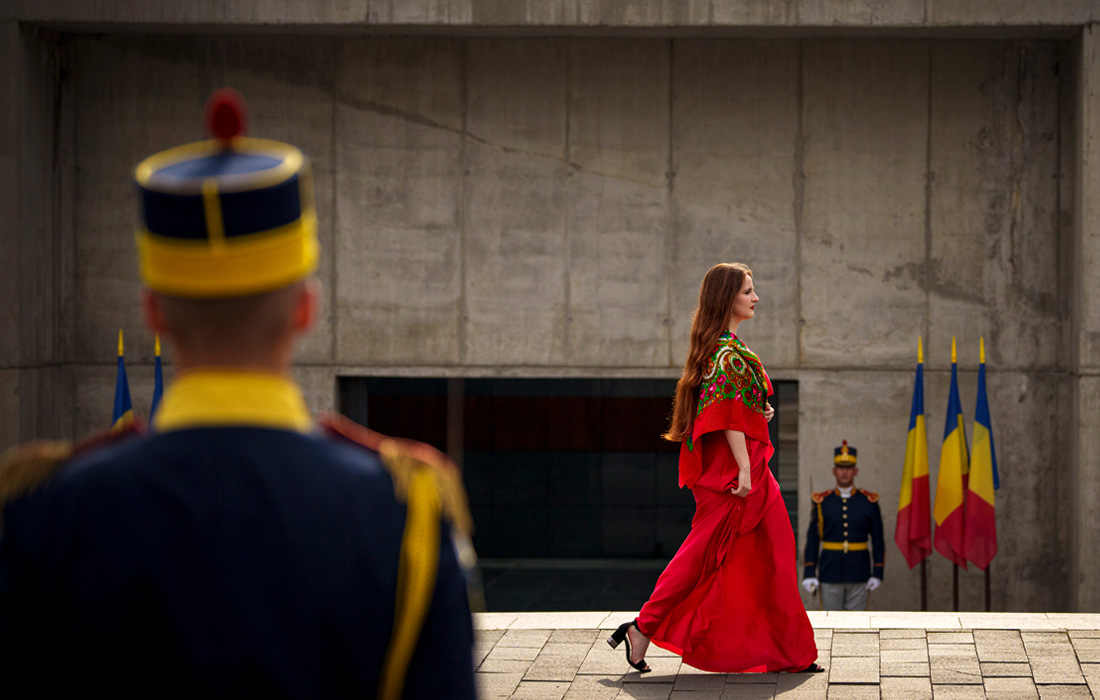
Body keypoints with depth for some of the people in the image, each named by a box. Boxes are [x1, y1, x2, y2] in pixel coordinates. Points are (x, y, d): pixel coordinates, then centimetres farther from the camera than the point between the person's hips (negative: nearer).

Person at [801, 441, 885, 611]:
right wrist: (809, 574, -6)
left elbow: (878, 540, 5)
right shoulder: (821, 502, 2)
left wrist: (877, 574, -1)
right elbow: (812, 540, 1)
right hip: (830, 576, 0)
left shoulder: (869, 501, 3)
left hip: (859, 576, 0)